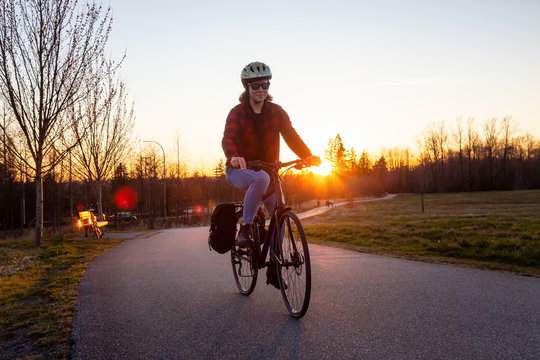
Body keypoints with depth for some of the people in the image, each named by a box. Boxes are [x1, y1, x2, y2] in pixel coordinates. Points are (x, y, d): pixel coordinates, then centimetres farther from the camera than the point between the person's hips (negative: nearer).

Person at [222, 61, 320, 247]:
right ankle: (244, 229, -28)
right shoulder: (237, 113, -8)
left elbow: (291, 136, -13)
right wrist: (234, 157, -49)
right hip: (239, 170, -3)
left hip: (268, 170, 4)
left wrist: (308, 156, -33)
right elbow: (228, 138, -25)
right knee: (261, 178, -37)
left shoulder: (277, 112, 0)